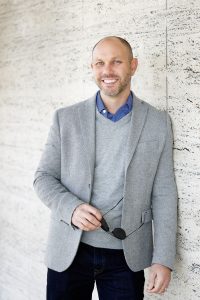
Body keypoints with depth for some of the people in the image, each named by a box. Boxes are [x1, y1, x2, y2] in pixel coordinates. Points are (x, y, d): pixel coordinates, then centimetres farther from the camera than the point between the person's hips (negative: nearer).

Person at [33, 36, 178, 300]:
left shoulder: (158, 122, 0)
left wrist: (163, 259, -5)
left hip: (127, 256, 0)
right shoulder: (65, 118, 1)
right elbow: (43, 177, 4)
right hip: (69, 251, 1)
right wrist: (71, 208, -16)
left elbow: (163, 194, 0)